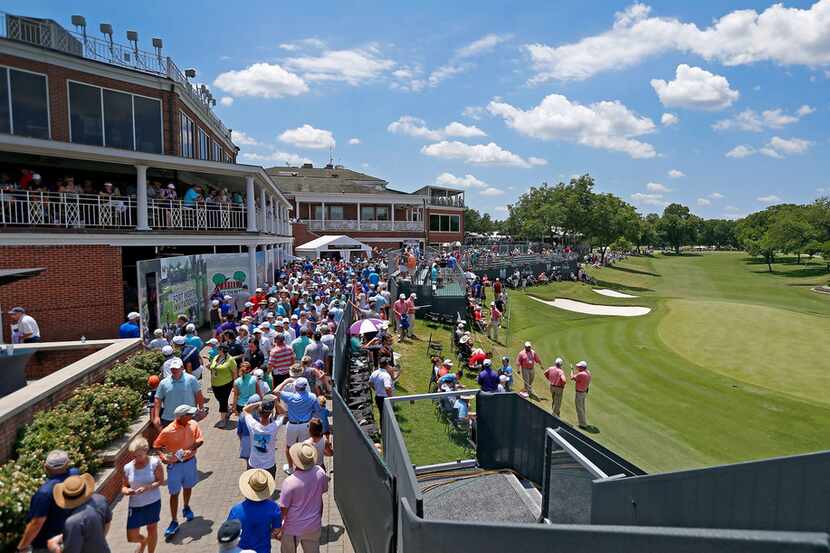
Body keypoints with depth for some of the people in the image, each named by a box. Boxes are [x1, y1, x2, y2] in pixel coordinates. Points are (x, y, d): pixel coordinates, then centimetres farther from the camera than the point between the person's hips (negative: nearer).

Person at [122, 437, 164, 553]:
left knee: (152, 528, 16)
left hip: (153, 502, -2)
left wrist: (147, 487, -28)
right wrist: (126, 491, -20)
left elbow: (161, 481, -13)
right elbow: (124, 487, 2)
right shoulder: (128, 467, -8)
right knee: (132, 537, 6)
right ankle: (143, 540, 42)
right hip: (135, 505, 2)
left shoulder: (154, 462, -15)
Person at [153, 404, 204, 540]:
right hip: (175, 465, -3)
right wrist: (162, 456, -23)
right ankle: (174, 522, 18)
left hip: (190, 461, 3)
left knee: (188, 487, 23)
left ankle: (186, 508, 49)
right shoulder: (168, 431, -21)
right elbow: (157, 445, -7)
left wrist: (192, 447, -24)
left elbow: (200, 440, -6)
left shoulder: (193, 424, -12)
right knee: (174, 493, 5)